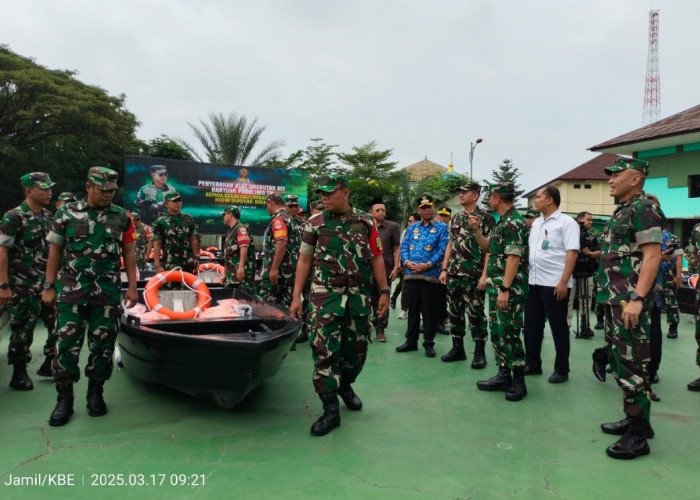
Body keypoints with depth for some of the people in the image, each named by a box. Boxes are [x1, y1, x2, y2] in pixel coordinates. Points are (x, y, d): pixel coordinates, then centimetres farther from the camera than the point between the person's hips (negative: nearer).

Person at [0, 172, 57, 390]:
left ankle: (50, 364, 26)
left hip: (48, 283, 6)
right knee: (23, 330, 3)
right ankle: (19, 374, 18)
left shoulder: (48, 216, 9)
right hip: (23, 286, -6)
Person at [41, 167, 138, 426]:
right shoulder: (66, 214, 2)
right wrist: (49, 286, 2)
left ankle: (95, 393, 19)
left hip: (108, 292, 1)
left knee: (103, 344, 5)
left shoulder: (122, 217, 5)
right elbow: (55, 251, 6)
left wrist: (132, 286, 2)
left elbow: (128, 253, 7)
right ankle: (64, 398, 11)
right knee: (67, 344, 0)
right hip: (72, 290, -1)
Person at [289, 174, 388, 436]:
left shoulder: (365, 222, 4)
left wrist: (384, 292, 1)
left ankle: (345, 385, 38)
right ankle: (331, 410, 1)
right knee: (325, 349, -8)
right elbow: (304, 260, 4)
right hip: (326, 294, -2)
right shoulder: (314, 223, 1)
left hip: (359, 296, 2)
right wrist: (296, 297, -1)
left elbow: (376, 259, 7)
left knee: (357, 347, 10)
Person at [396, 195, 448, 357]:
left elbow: (443, 249, -7)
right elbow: (404, 246, 9)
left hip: (431, 275, -4)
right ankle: (411, 340, 20)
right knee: (412, 309, 11)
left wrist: (428, 265, -16)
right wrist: (407, 262, -9)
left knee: (430, 311, 2)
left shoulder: (442, 227, 2)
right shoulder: (412, 227, 15)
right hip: (411, 275, 4)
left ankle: (429, 343, 13)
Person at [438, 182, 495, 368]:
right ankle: (457, 348, 21)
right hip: (454, 274, 6)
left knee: (476, 314, 0)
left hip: (473, 275, -6)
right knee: (454, 312, 10)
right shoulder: (456, 218, 14)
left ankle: (479, 352, 10)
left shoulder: (485, 217, -6)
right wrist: (444, 269, 10)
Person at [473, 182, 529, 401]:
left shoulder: (514, 222, -15)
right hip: (495, 286, 10)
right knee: (497, 332, 12)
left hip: (509, 289, -10)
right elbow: (488, 248, 25)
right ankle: (503, 375, 20)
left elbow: (514, 258, -21)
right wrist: (477, 230, 11)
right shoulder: (502, 222, 15)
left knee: (509, 334, -6)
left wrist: (505, 290, -24)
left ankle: (519, 380, 5)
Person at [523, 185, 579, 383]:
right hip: (534, 282, 7)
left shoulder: (566, 222, -8)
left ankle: (561, 370, 14)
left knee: (558, 327, 2)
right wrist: (526, 274, 12)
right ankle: (532, 364, 24)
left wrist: (563, 282, -20)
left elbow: (572, 253, -14)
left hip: (555, 284, -7)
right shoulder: (536, 223, 15)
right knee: (531, 325, 11)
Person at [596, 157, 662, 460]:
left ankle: (638, 435, 3)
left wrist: (637, 299, -26)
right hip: (614, 300, 10)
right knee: (619, 362, 15)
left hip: (629, 301, -10)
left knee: (631, 365, -6)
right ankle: (634, 419, 27)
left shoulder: (643, 209, -11)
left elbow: (652, 256, -19)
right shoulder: (622, 211, 18)